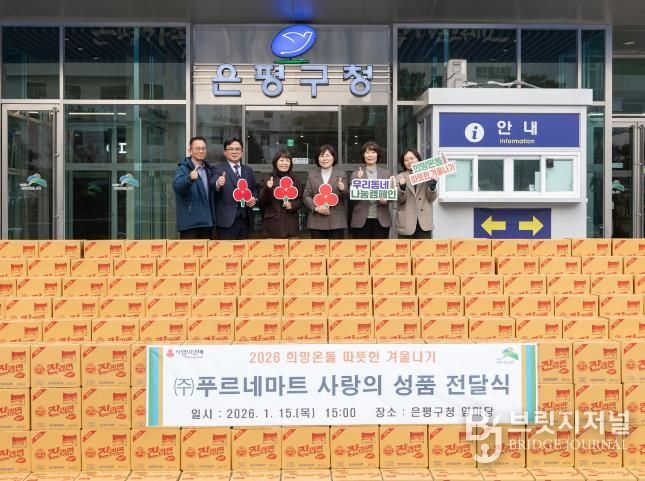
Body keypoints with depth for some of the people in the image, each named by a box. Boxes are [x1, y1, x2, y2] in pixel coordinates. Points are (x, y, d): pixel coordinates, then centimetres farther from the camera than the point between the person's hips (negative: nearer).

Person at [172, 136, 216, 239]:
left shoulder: (209, 169, 16)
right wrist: (189, 178, -42)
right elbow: (177, 187, -24)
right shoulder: (182, 168, -5)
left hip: (207, 222, 7)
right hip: (190, 222, -6)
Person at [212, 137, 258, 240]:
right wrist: (217, 184, -42)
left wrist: (254, 198, 1)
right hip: (227, 219, -5)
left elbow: (255, 189, 24)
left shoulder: (248, 170, 16)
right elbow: (212, 187, -19)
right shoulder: (218, 169, -2)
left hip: (245, 219, 5)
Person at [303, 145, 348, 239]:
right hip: (317, 221, 1)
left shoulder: (340, 174, 6)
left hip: (337, 220, -1)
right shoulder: (312, 174, 8)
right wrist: (316, 207, -10)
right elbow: (306, 195, 7)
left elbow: (347, 196, 3)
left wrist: (342, 189, -20)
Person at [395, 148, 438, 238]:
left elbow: (432, 198, 3)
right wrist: (402, 188, -21)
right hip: (406, 222, 0)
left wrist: (432, 186, -16)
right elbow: (400, 200, -1)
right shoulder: (400, 177, 6)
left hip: (424, 222, 0)